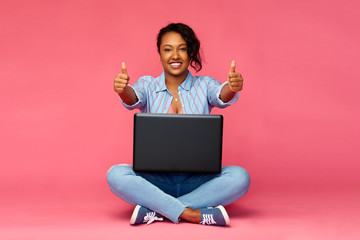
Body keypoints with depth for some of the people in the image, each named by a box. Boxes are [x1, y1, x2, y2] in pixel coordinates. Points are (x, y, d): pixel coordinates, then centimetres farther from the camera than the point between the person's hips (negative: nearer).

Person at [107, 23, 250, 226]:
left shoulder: (205, 85, 6)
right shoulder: (148, 85, 6)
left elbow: (222, 98, -15)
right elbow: (133, 99, -15)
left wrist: (232, 88, -40)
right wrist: (123, 90, -41)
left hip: (197, 180, 1)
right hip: (156, 179, 0)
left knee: (240, 177, -27)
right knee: (116, 175, -28)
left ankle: (156, 211, -26)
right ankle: (194, 215, -32)